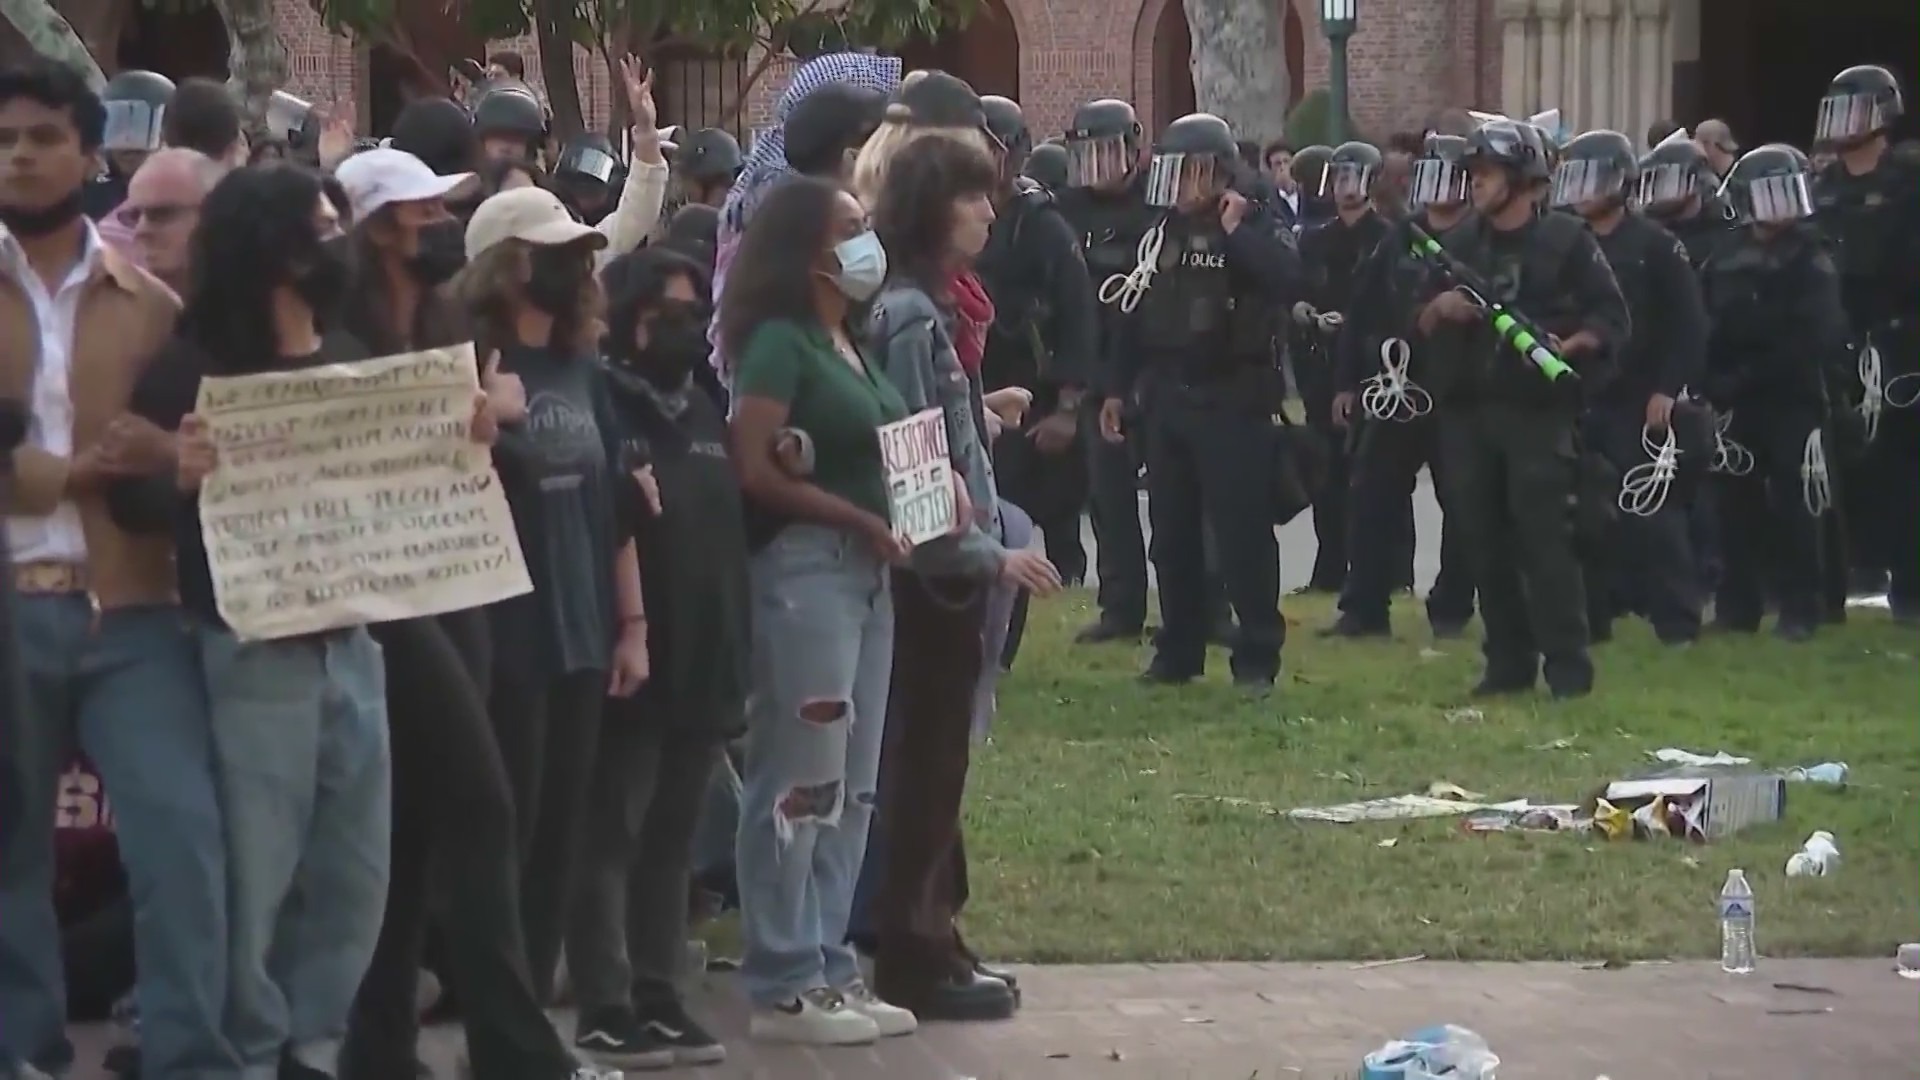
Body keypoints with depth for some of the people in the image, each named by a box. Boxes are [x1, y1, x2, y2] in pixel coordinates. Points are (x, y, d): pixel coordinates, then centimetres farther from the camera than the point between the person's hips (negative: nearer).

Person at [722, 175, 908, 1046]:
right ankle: (783, 984, 1)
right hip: (805, 565, -9)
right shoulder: (780, 341, -10)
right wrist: (861, 519, -16)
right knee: (800, 782, -5)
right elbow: (755, 469, -18)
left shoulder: (850, 340, 15)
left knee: (852, 785, 13)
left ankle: (829, 965, 20)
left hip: (868, 570, 9)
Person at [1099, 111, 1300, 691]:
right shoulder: (1162, 231, 11)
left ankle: (1257, 655, 1)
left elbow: (1289, 283, -26)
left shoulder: (1250, 228, -7)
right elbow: (1137, 315, 17)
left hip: (1231, 403, -6)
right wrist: (1116, 388, 15)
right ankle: (1178, 650, 20)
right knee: (1172, 534, 11)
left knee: (1243, 532, -5)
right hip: (1167, 401, 7)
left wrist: (1237, 231, -22)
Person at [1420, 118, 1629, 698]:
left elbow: (1611, 317, -2)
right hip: (1467, 411, 5)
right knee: (1487, 542, 6)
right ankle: (1508, 662, 14)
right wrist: (1440, 307, -5)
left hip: (1538, 410, -5)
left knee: (1545, 536, -9)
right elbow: (1420, 326, 17)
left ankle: (1568, 665, -5)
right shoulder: (1459, 245, 14)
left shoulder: (1566, 239, 0)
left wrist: (1566, 346, -18)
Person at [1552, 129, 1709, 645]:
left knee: (1651, 514, -7)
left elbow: (1689, 326, -7)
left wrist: (1667, 390, -15)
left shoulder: (1656, 247, -3)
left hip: (1640, 404, -5)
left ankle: (1678, 622, -2)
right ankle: (1591, 616, 16)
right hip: (1579, 403, 5)